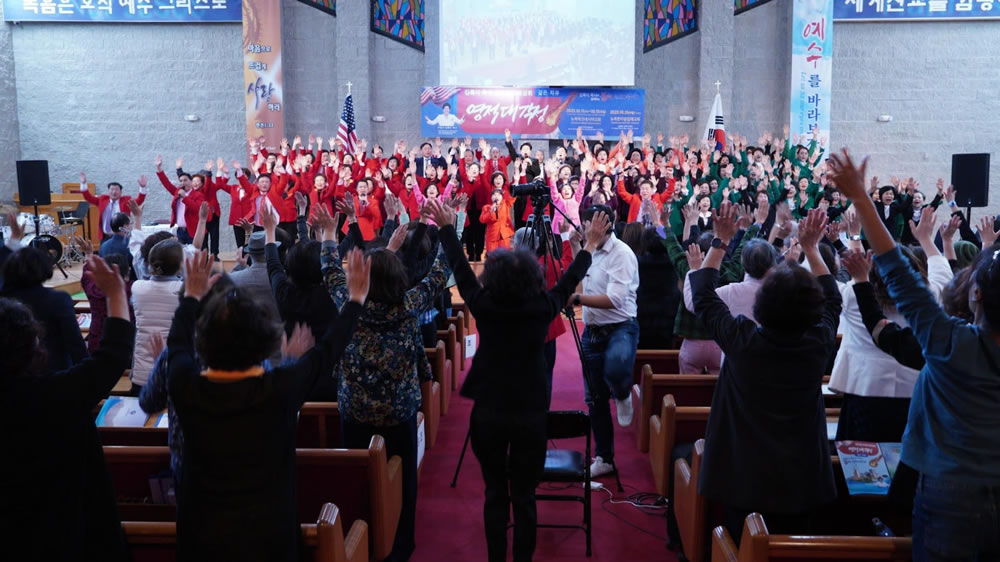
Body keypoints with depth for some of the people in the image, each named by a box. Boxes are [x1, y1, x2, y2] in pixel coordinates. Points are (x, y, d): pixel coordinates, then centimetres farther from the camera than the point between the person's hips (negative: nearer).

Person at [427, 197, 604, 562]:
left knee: (495, 493, 12)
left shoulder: (483, 306, -10)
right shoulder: (543, 308, -10)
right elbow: (569, 280, 6)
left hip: (488, 412, 1)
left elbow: (461, 269, 3)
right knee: (524, 496, 8)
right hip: (531, 413, 0)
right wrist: (592, 244, 21)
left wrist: (447, 227, 17)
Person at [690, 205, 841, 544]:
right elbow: (832, 299, 11)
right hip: (800, 479, 2)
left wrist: (721, 241, 4)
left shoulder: (741, 339, -18)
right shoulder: (820, 341, -12)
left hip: (743, 476, -2)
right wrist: (811, 247, 14)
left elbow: (702, 294, -2)